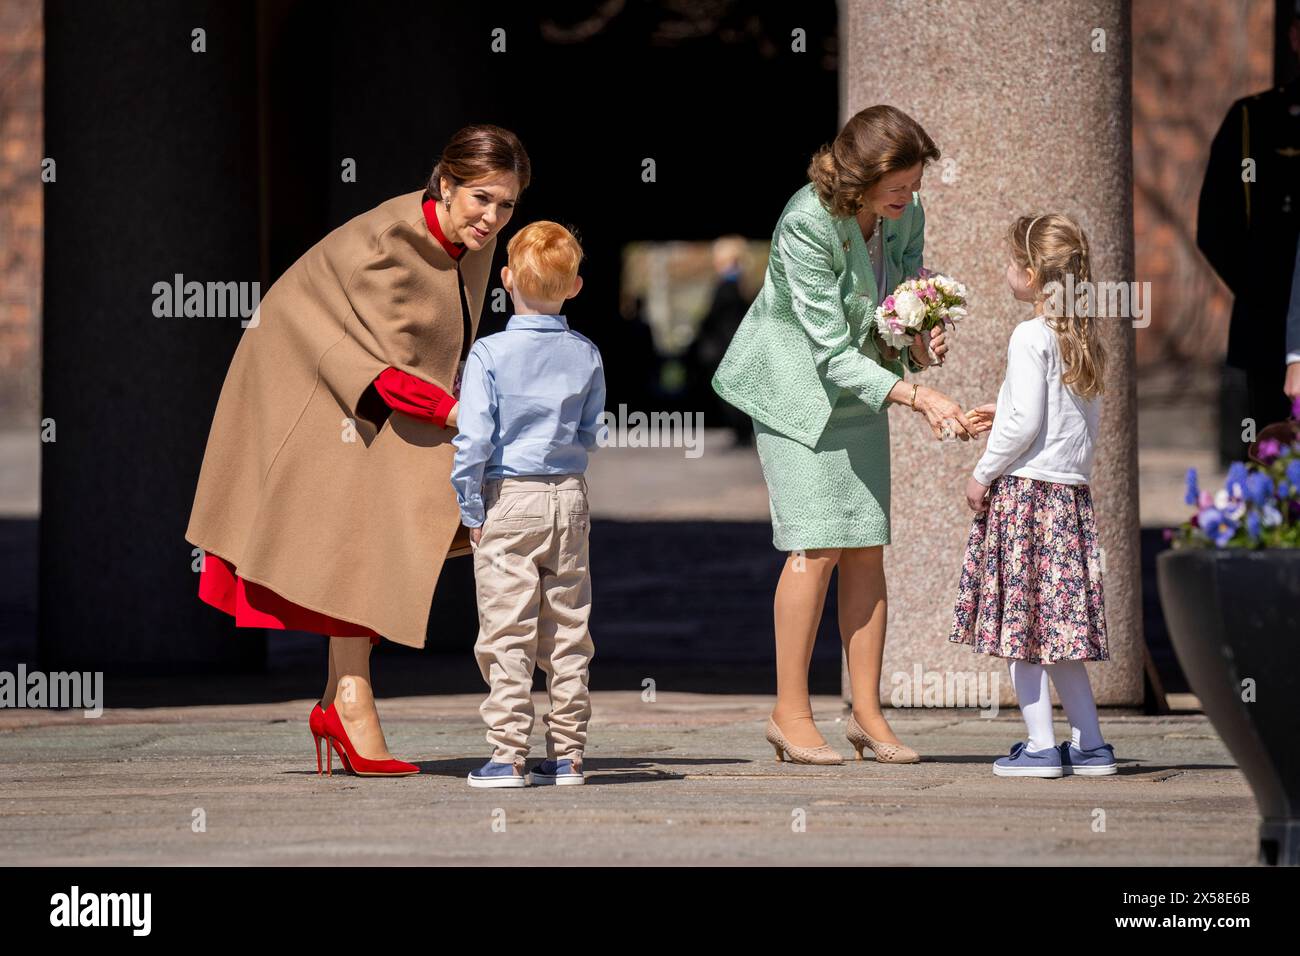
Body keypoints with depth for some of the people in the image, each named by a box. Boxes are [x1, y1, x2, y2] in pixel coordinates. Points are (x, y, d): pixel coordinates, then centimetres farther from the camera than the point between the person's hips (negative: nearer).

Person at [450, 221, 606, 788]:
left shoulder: (490, 353, -11)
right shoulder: (587, 356, 2)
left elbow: (474, 438, -14)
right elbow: (592, 436, 10)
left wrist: (470, 508, -5)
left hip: (508, 502, -4)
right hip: (569, 497, 4)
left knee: (507, 634, -1)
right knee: (568, 633, 9)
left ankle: (509, 755, -4)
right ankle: (567, 752, 11)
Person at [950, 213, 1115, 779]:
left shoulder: (1031, 337, -13)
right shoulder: (1083, 340, 11)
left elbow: (1026, 420, -19)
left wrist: (984, 473, -8)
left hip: (1024, 488, -8)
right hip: (1072, 492, 8)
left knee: (1018, 621, -2)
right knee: (1056, 626, 13)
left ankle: (1040, 746, -3)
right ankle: (1090, 745, 13)